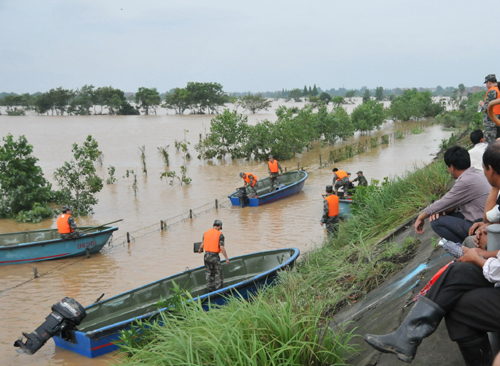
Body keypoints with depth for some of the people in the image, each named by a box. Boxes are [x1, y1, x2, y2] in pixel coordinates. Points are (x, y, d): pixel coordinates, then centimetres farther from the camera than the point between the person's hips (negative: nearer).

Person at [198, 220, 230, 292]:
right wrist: (226, 258, -9)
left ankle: (209, 290, 20)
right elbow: (222, 247, -14)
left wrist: (200, 250, 26)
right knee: (218, 274, 5)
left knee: (208, 273, 15)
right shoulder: (220, 234, -8)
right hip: (215, 256, -5)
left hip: (206, 255, 5)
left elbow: (202, 245, 4)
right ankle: (218, 291, 8)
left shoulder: (206, 233, 6)